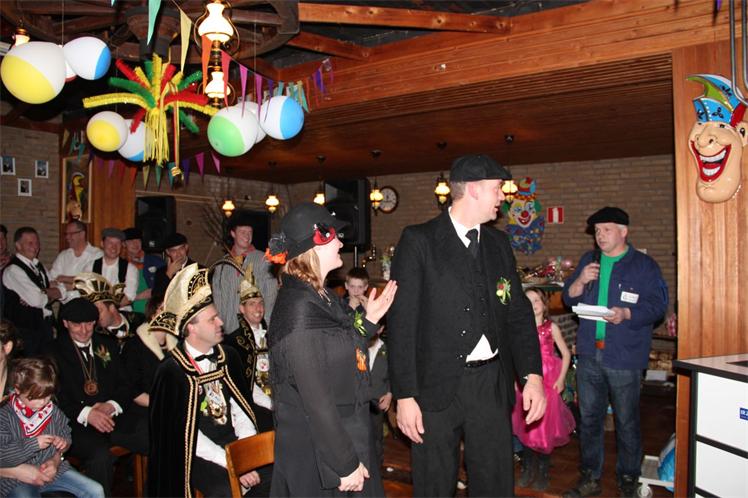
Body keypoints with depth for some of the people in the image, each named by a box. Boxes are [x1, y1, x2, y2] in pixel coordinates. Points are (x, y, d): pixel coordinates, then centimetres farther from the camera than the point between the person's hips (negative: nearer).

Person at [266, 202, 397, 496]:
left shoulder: (324, 298, 8)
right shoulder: (298, 307, -22)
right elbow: (316, 398, -23)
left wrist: (369, 321, 6)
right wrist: (346, 464, -20)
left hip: (347, 437, 9)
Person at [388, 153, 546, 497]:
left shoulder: (498, 243, 10)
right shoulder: (418, 241, -7)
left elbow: (518, 311, 10)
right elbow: (402, 322, -9)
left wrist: (533, 373, -2)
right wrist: (404, 395, -12)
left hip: (491, 384, 5)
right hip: (437, 387, -4)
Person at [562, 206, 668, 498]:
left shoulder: (644, 265, -1)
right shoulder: (588, 261, 13)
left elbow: (658, 304, -9)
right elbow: (569, 299, 12)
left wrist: (626, 313, -24)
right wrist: (580, 281, -8)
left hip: (624, 356, -4)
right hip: (589, 353, 5)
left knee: (626, 420, 6)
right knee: (589, 418, 11)